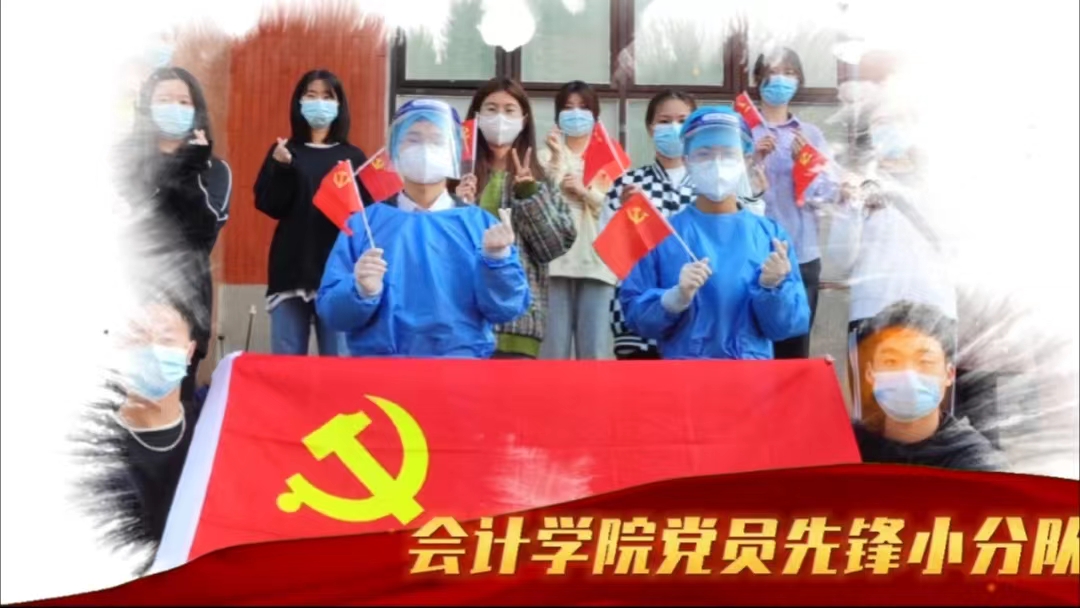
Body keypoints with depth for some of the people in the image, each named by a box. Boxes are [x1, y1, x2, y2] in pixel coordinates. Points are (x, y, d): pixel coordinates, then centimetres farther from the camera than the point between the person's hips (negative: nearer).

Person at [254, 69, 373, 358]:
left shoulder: (353, 156, 11)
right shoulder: (284, 151, 10)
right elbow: (268, 205, -1)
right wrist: (282, 167, -15)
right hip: (292, 267, 0)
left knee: (338, 359, 0)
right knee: (286, 358, 2)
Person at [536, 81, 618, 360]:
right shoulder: (547, 154, 13)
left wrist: (584, 191, -8)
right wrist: (557, 158, -8)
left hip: (596, 258, 1)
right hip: (556, 257, -1)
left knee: (595, 348, -3)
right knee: (554, 346, -5)